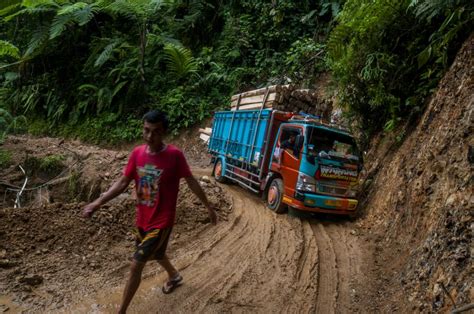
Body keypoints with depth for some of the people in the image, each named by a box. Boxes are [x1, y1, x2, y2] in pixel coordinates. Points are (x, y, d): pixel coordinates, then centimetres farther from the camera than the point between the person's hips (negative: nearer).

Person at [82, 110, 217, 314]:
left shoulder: (174, 155, -20)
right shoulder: (137, 153, -6)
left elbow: (191, 182, -9)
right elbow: (122, 183, 1)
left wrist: (208, 207, -2)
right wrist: (98, 203, -8)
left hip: (161, 222, -6)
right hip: (142, 219, 6)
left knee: (135, 266, -3)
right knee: (157, 254, 28)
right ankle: (174, 276, 58)